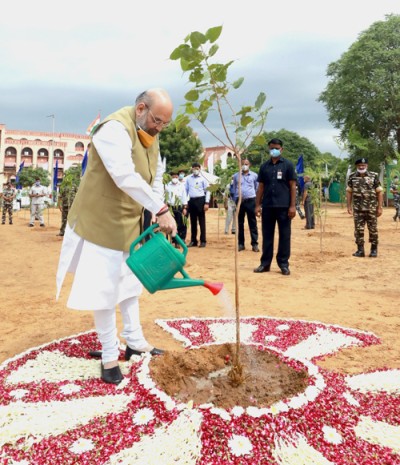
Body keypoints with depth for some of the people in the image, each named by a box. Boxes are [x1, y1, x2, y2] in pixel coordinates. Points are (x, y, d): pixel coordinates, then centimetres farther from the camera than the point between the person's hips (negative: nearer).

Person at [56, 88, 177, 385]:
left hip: (130, 221, 9)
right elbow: (126, 177, -37)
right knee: (104, 288, -2)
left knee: (130, 281, 16)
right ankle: (109, 355, 12)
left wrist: (160, 217, -2)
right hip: (101, 221, -9)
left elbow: (156, 178, 8)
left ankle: (135, 341, 30)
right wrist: (161, 210, -39)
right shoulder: (115, 128, -24)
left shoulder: (151, 135, 5)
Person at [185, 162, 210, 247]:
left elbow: (207, 191, 0)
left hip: (200, 200, -3)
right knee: (193, 221, 9)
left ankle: (203, 241, 5)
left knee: (202, 221, 0)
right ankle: (193, 241, 16)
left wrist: (206, 203, -9)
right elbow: (186, 190, 10)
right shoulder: (188, 178, 8)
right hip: (191, 201, 3)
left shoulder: (203, 178, 1)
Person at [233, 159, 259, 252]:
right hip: (239, 201, 2)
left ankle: (254, 244, 2)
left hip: (251, 200, -2)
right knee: (240, 223, 6)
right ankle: (240, 243, 13)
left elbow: (257, 188, 11)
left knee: (252, 223, -1)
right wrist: (236, 200, 11)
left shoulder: (254, 175, 3)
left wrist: (256, 200, 11)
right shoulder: (236, 176, 7)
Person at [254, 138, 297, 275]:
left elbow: (292, 186, -1)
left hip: (284, 206, -3)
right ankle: (265, 263, 15)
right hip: (267, 206, 3)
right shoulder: (264, 166, 11)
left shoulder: (288, 165, 2)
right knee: (267, 235, 7)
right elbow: (261, 186, 12)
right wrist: (258, 205, 5)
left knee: (284, 236, 3)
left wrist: (292, 205, -8)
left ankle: (283, 264, 11)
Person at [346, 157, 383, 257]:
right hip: (358, 209, 1)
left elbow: (379, 192, -1)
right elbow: (349, 192, 6)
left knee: (373, 229, 5)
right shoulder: (352, 176, 3)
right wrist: (349, 206, 1)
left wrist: (380, 207, -5)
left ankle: (374, 250, 17)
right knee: (358, 230, 3)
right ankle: (360, 250, 11)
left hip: (372, 209, -1)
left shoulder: (374, 176, -3)